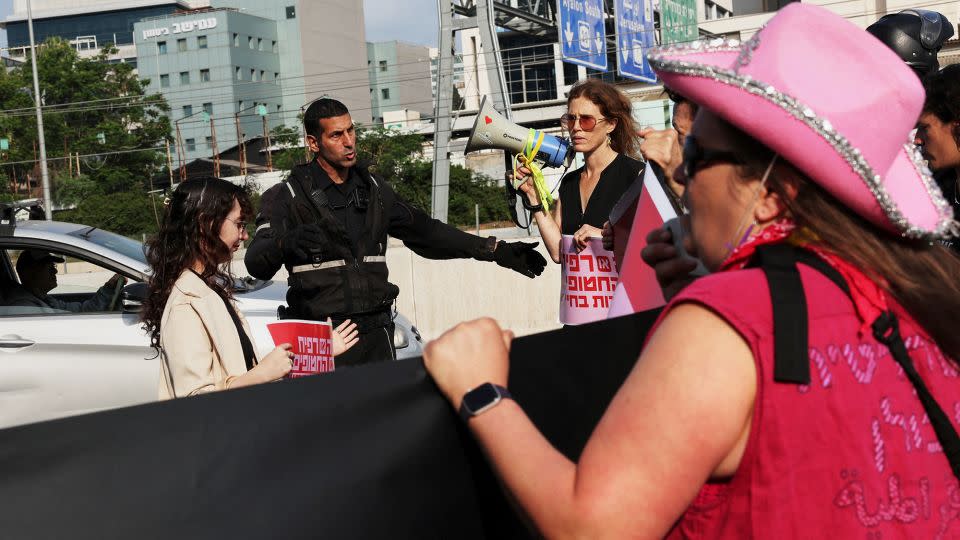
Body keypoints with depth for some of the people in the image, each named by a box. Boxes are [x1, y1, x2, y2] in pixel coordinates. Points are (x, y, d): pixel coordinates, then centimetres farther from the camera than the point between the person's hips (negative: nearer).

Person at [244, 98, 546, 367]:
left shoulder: (372, 189, 15)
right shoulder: (289, 196, -2)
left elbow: (425, 231, 19)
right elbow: (257, 264, -15)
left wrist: (496, 251, 14)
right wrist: (285, 244, -40)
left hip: (375, 333, 4)